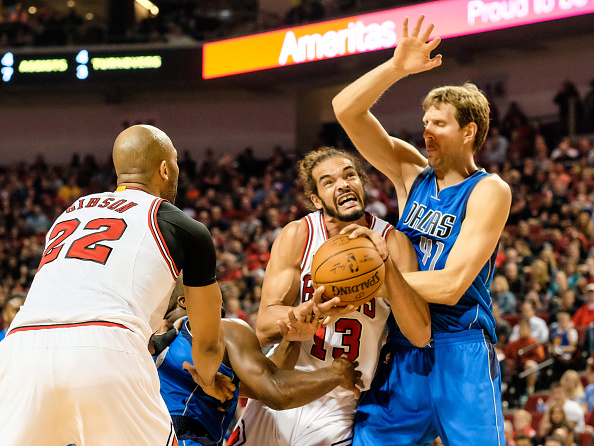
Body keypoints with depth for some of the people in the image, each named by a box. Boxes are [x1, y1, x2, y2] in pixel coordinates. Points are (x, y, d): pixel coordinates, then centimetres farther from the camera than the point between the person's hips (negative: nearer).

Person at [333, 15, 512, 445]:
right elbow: (346, 109, 2)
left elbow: (450, 285, -16)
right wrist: (396, 67, -10)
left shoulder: (488, 191, -6)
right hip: (402, 350, 5)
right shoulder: (412, 171, 10)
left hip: (461, 353, -5)